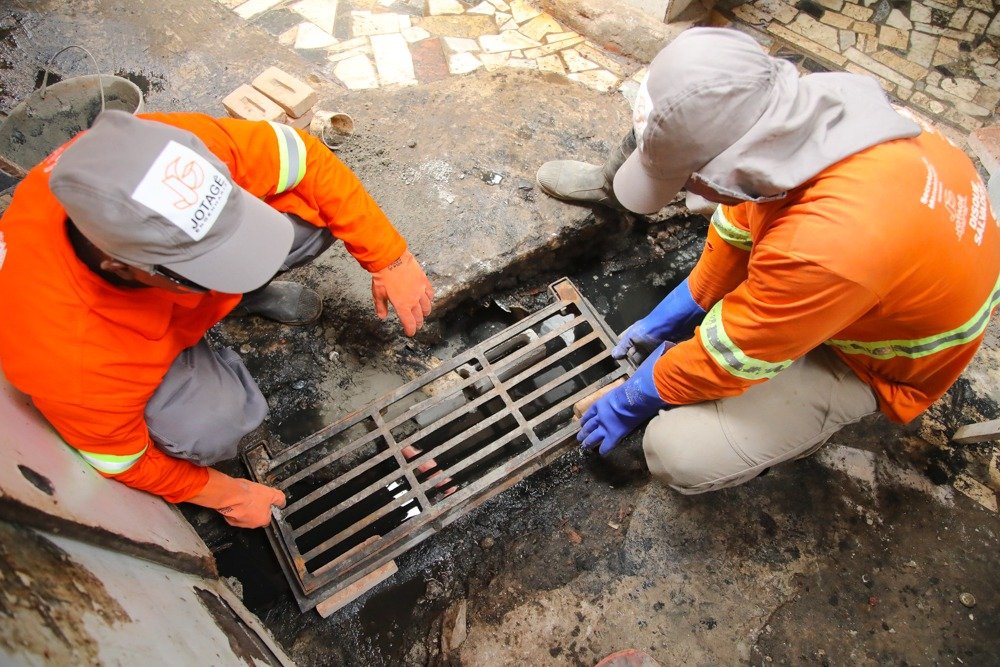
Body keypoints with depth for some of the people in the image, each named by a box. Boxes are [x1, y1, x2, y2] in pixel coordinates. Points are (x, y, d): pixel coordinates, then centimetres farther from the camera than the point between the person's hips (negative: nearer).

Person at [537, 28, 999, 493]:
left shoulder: (825, 251, -45)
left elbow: (726, 358, -28)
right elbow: (736, 231, -5)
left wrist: (629, 404, -10)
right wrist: (663, 321, 4)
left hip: (865, 356, -5)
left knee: (679, 453, -21)